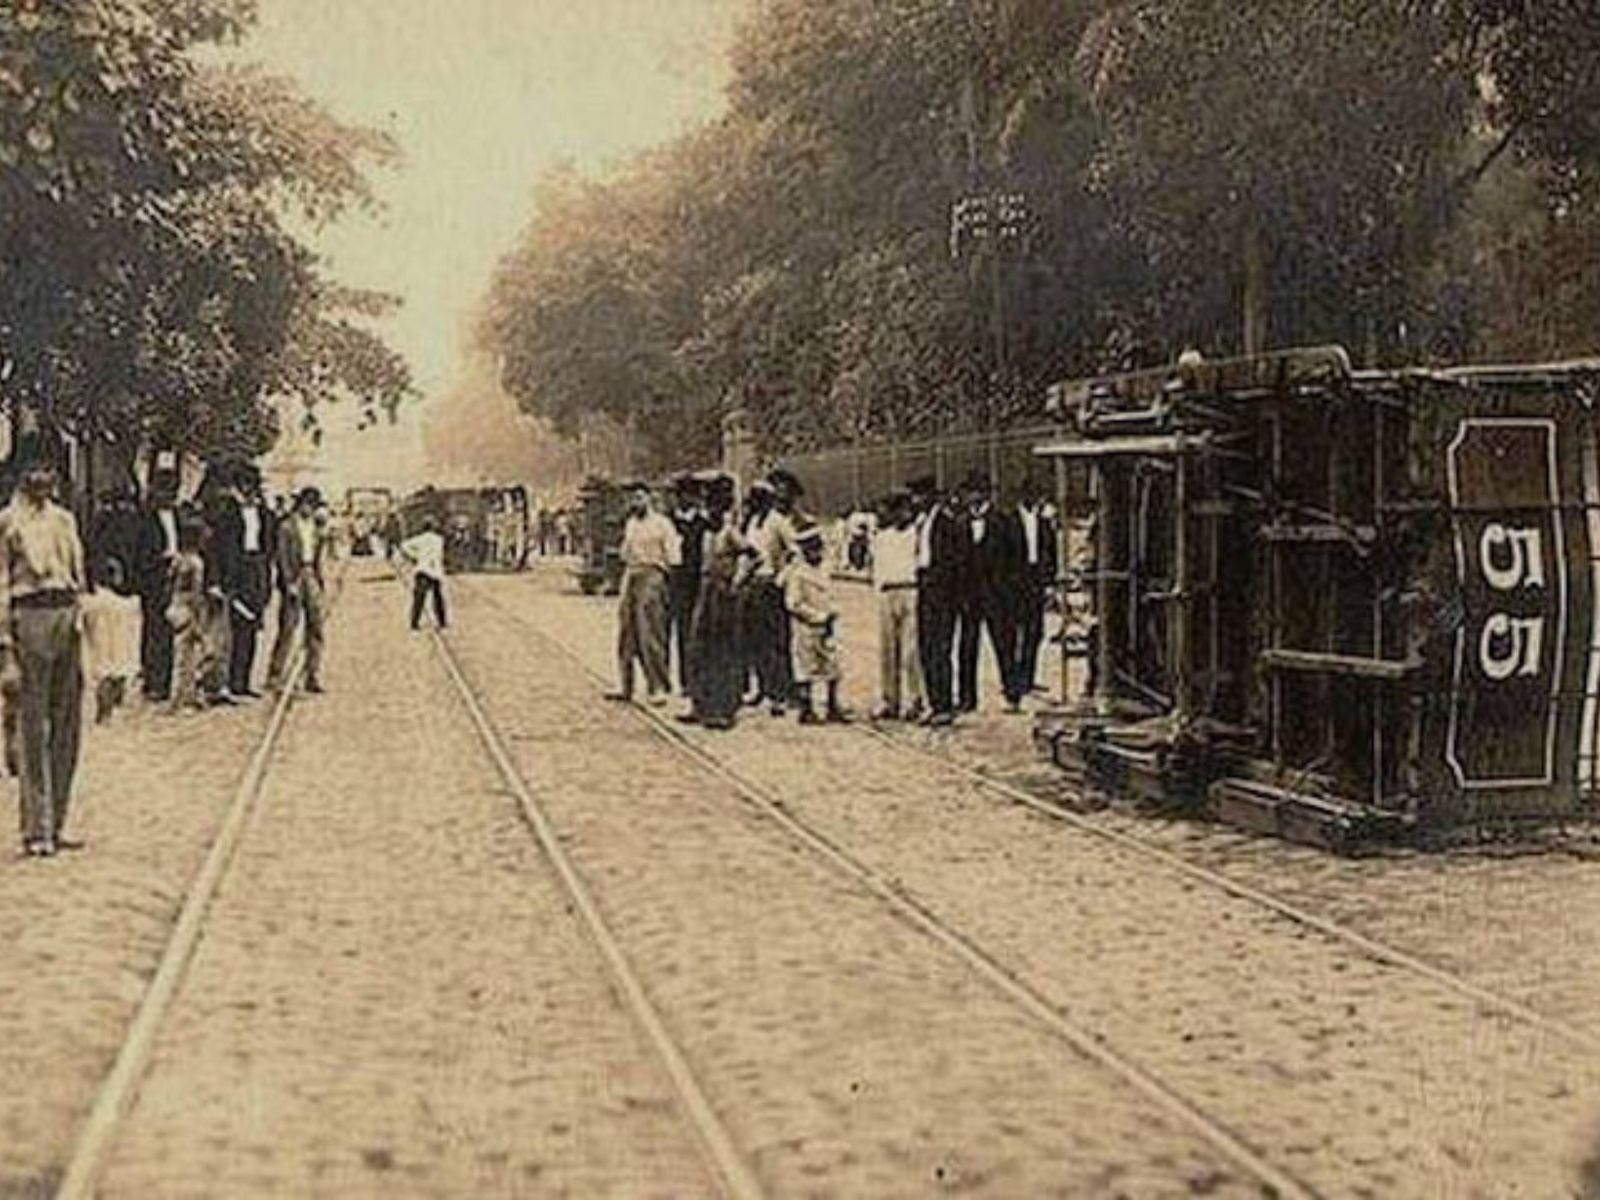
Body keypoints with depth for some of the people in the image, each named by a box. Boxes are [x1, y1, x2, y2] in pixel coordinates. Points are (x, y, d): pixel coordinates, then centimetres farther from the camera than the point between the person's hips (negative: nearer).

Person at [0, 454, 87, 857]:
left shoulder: (64, 519, 17)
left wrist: (82, 623, 17)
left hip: (69, 617, 6)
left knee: (67, 726, 6)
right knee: (33, 727, -4)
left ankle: (55, 826, 15)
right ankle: (36, 831, 1)